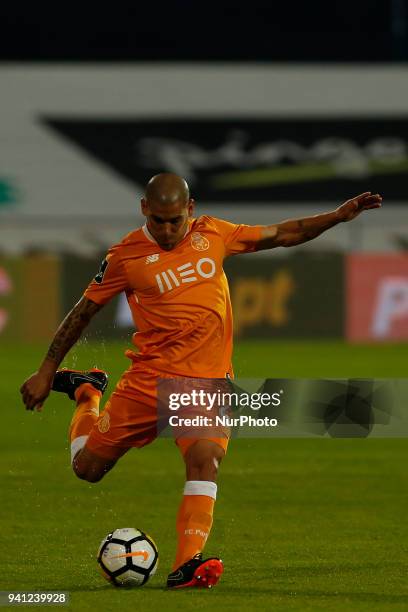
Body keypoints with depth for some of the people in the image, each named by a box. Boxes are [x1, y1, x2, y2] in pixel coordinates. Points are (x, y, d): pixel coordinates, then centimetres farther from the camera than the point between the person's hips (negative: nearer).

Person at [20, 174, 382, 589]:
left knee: (204, 459, -24)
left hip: (208, 382, 1)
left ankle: (185, 567, -28)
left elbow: (281, 235, 15)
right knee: (88, 466, 5)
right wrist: (46, 371, 6)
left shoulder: (212, 234, 4)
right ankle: (87, 393, 37)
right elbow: (85, 310, 4)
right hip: (149, 379, -1)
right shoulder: (126, 255, -5)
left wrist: (339, 215, 8)